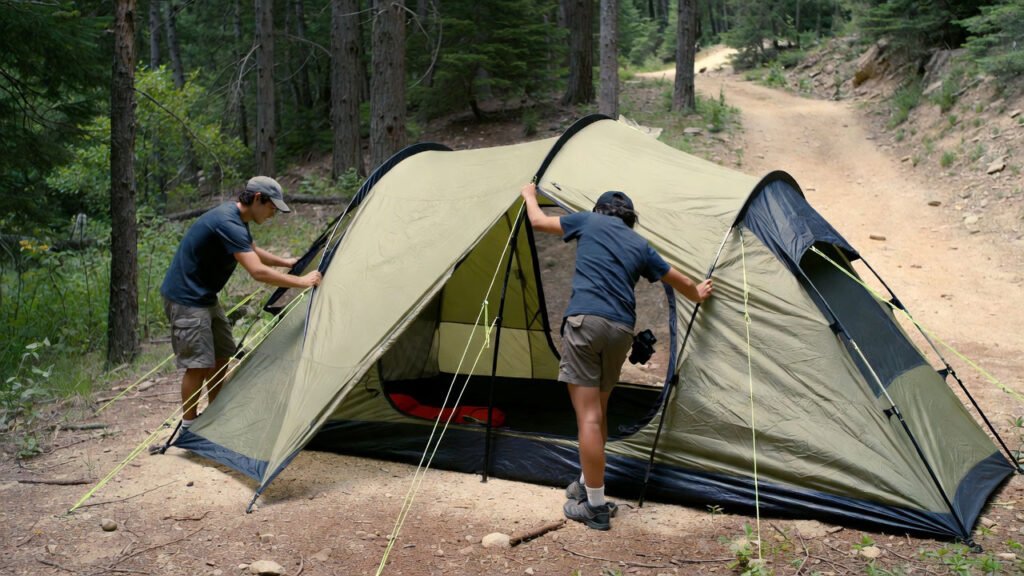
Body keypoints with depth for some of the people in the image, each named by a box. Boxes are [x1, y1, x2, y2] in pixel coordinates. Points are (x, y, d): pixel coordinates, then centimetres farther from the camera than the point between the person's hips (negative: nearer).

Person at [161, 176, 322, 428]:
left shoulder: (236, 219, 7)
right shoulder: (227, 223, -26)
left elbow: (253, 251, 28)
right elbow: (258, 272, -32)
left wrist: (286, 262, 27)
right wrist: (301, 282, -25)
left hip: (205, 298, 10)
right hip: (186, 300, -10)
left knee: (221, 356, 13)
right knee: (198, 364, -6)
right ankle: (188, 428, 8)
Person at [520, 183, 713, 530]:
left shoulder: (589, 221, 13)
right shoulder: (640, 246, 22)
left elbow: (538, 221, 26)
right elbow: (679, 281, 35)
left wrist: (530, 196, 47)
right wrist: (697, 294, 58)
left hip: (586, 320, -5)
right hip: (622, 329, 5)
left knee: (588, 416, -4)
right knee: (599, 411, 21)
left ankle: (595, 507, -2)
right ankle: (588, 483, 32)